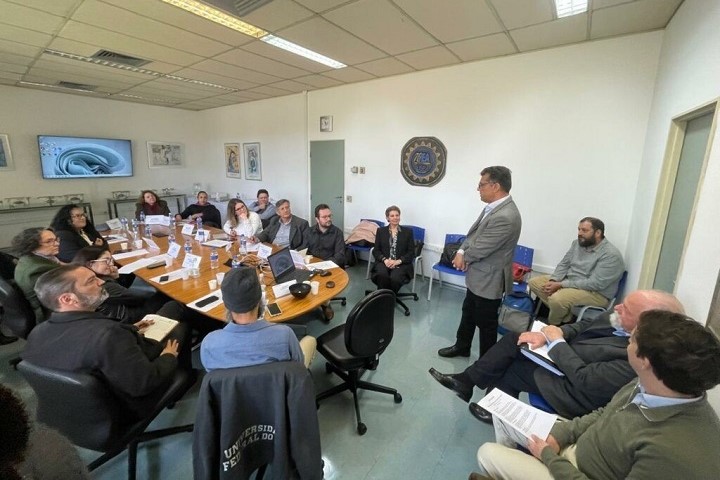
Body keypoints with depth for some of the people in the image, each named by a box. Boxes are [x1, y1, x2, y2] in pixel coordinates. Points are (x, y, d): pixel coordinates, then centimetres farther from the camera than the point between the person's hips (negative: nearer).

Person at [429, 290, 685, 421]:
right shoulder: (622, 321, -8)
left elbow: (583, 379, -29)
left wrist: (557, 341, -19)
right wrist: (547, 334, -12)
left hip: (571, 389, -7)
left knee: (512, 367, -2)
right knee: (513, 338, -2)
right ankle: (466, 380, 8)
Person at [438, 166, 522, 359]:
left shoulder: (505, 217, -30)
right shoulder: (494, 206, 1)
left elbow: (481, 248, -25)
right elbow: (474, 233, 8)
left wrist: (463, 256, -5)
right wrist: (462, 252, -8)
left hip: (489, 279, -9)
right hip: (478, 275, 9)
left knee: (485, 323, 10)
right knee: (468, 313, 25)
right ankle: (461, 347, 46)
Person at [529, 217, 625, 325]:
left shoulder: (611, 255, -20)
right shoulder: (577, 243, 3)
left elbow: (595, 284, -26)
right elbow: (564, 264, 8)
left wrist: (561, 285, -26)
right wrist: (553, 281, -12)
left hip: (596, 293, -8)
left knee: (557, 299, -34)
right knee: (534, 282, -3)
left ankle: (551, 325, -1)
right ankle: (566, 315, -4)